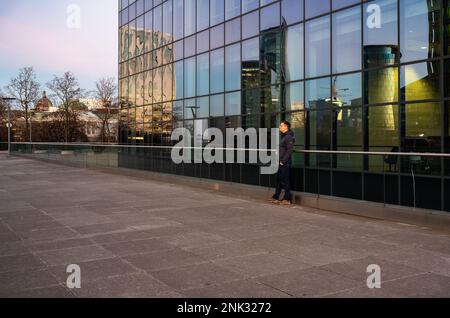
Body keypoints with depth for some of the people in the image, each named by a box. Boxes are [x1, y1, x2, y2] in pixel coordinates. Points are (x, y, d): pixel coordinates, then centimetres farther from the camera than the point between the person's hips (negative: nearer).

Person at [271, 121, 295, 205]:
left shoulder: (288, 137, -14)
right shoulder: (283, 136, 16)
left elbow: (289, 150, -20)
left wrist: (283, 161, -20)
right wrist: (278, 160, 14)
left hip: (285, 163, -10)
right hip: (281, 163, 10)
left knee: (285, 181, -3)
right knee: (279, 180, 14)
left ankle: (287, 199, 5)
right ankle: (276, 197, 22)